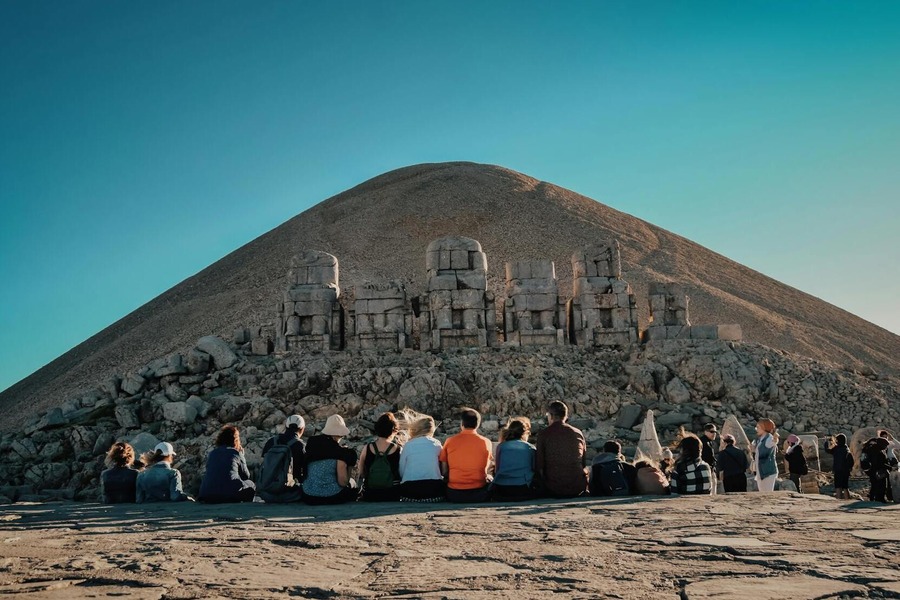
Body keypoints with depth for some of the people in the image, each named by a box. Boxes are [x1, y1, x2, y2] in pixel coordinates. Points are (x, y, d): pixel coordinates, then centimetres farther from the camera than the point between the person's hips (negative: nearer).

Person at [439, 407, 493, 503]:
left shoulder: (450, 441, -2)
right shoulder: (486, 442, -1)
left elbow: (444, 471, 1)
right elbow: (487, 470, 11)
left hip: (454, 495, 0)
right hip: (479, 494, 0)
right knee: (490, 481, 30)